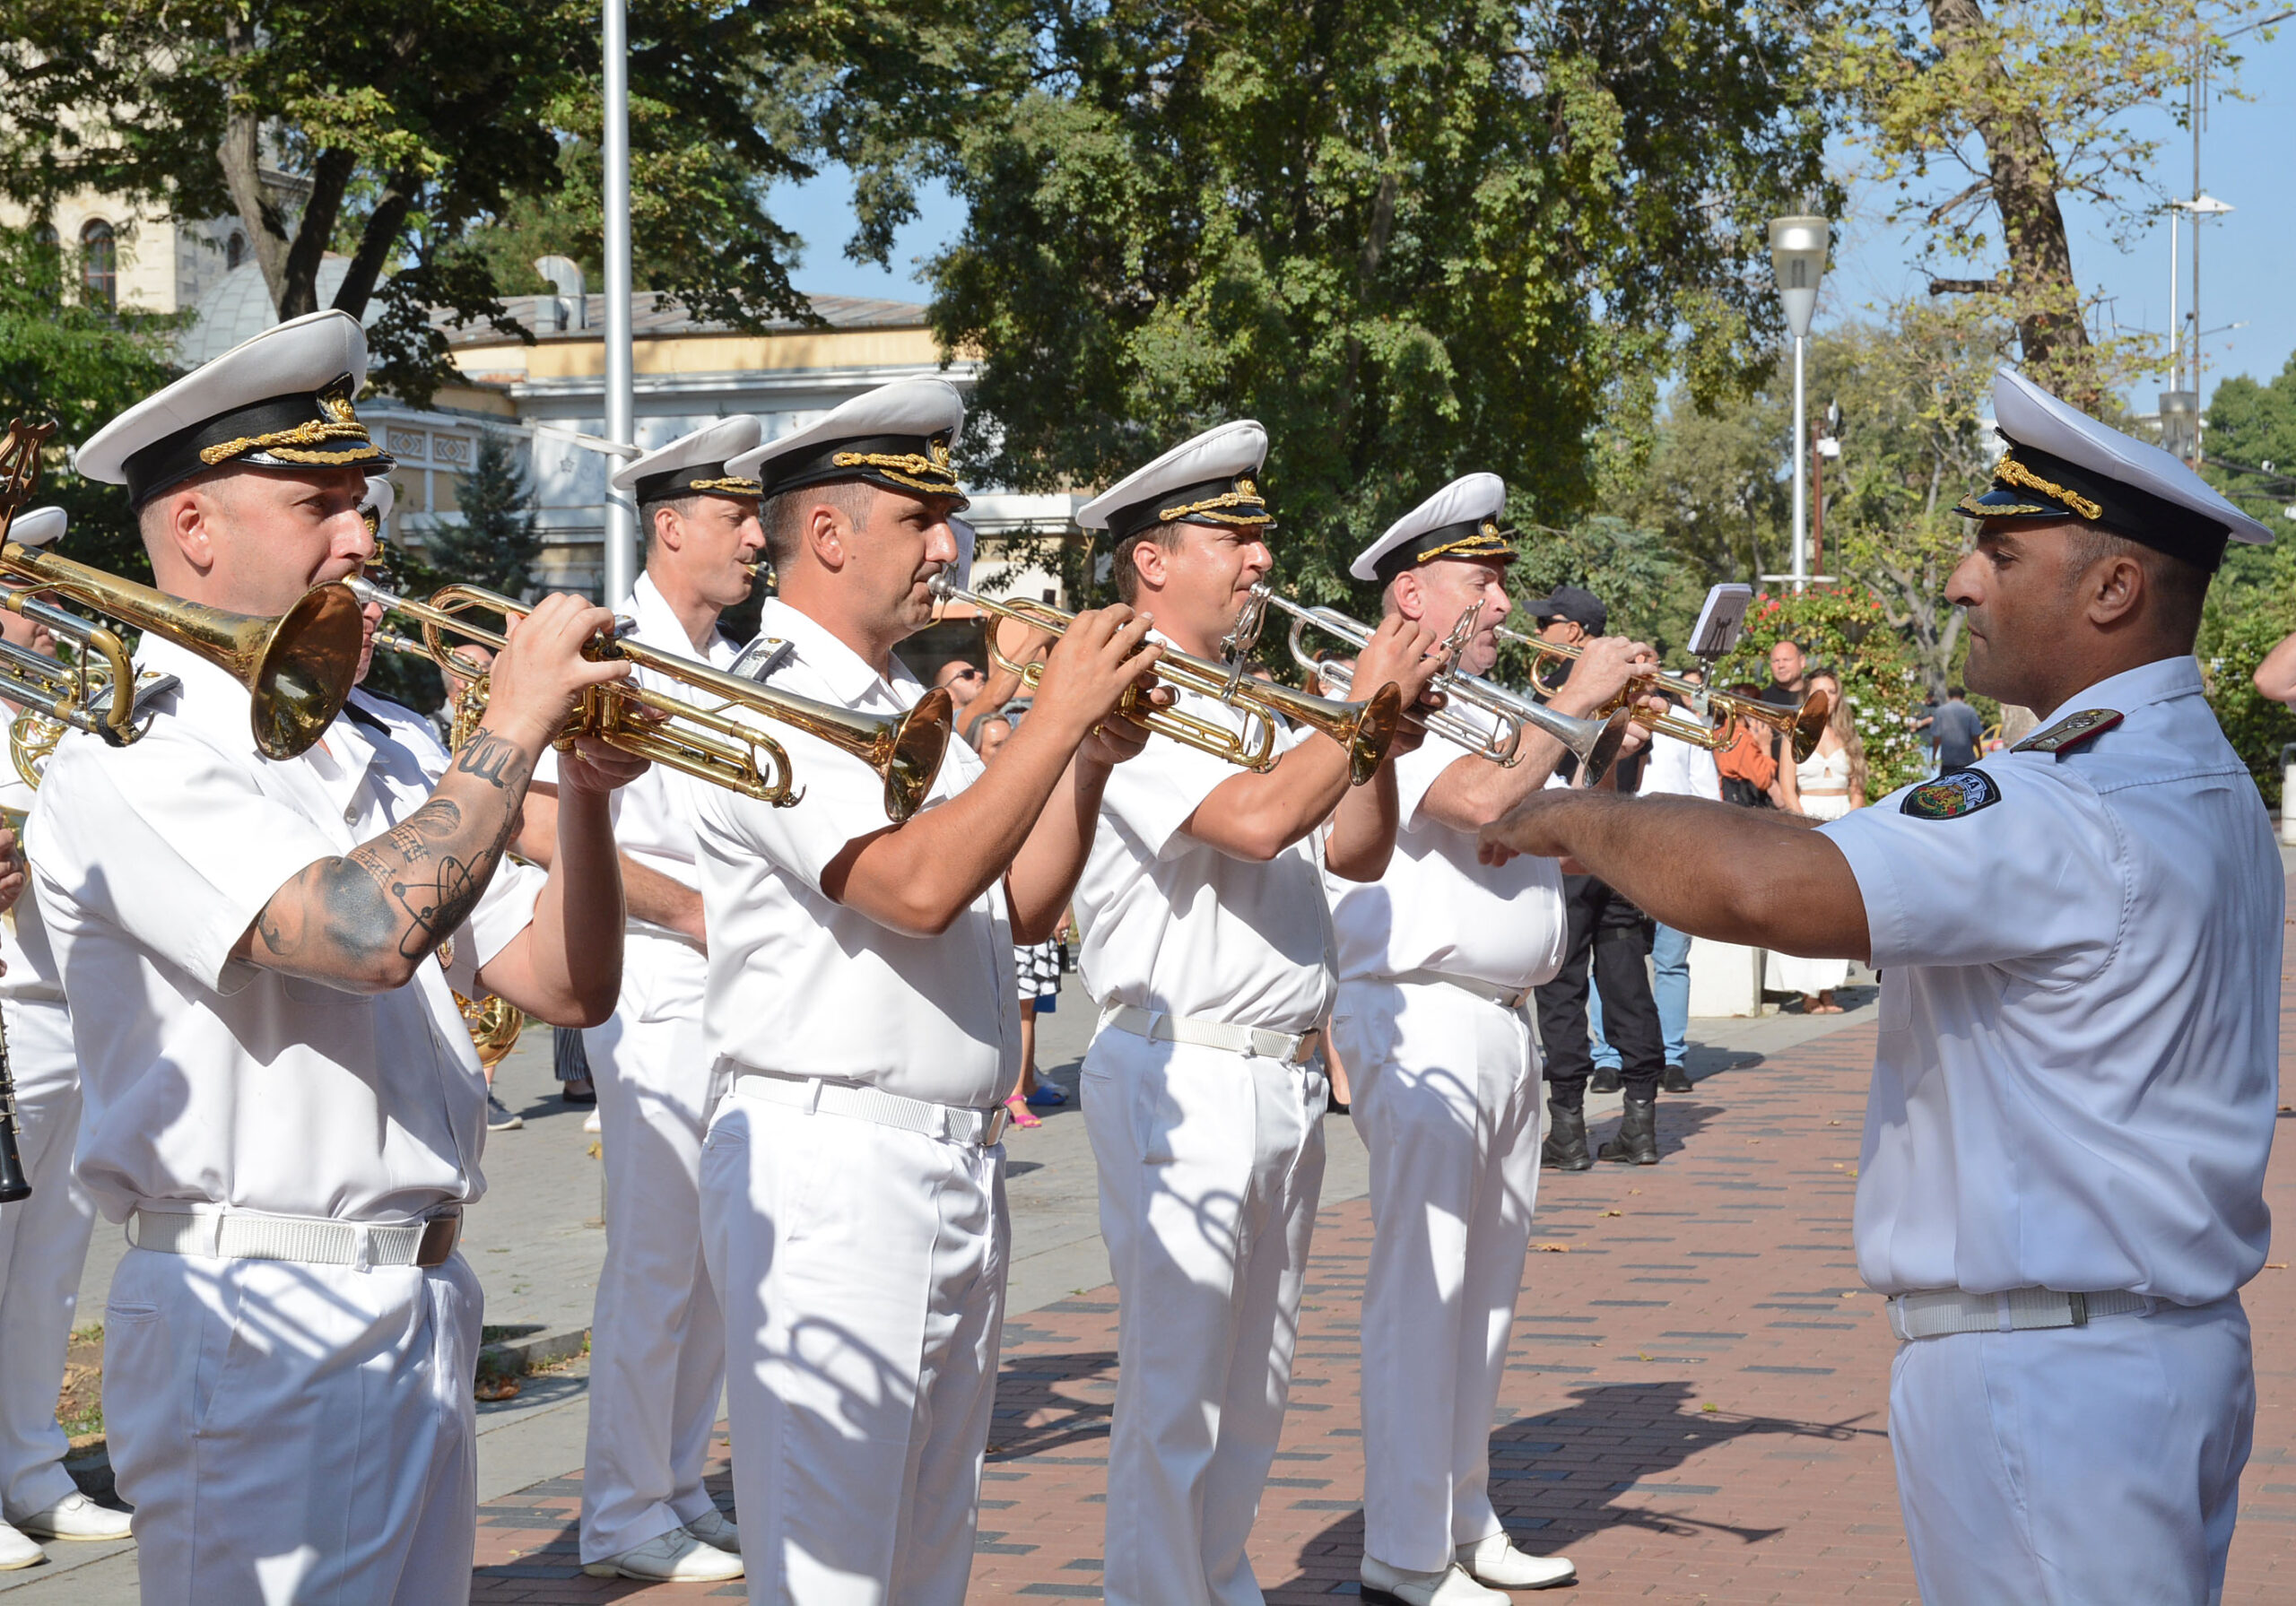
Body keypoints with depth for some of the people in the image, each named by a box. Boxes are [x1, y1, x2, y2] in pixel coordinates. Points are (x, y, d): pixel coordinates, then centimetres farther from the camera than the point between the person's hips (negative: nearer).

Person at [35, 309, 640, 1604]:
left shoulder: (368, 761, 16)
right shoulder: (135, 761, -11)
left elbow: (570, 986, 14)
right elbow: (367, 931, -27)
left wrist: (584, 789, -2)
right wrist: (510, 733, -16)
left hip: (424, 1313, 8)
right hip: (261, 1331, -8)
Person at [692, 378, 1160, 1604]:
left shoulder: (910, 708, 16)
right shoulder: (772, 701, -13)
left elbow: (1022, 909, 16)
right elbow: (917, 886, -26)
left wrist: (1091, 762, 2)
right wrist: (1058, 713, -20)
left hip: (960, 1168, 9)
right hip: (831, 1168, -9)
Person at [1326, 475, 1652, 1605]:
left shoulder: (1486, 707, 19)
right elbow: (1480, 799, -24)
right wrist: (1575, 700, -14)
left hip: (1505, 1023, 9)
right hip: (1423, 1023, -9)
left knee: (1486, 1288, 14)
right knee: (1422, 1289, -8)